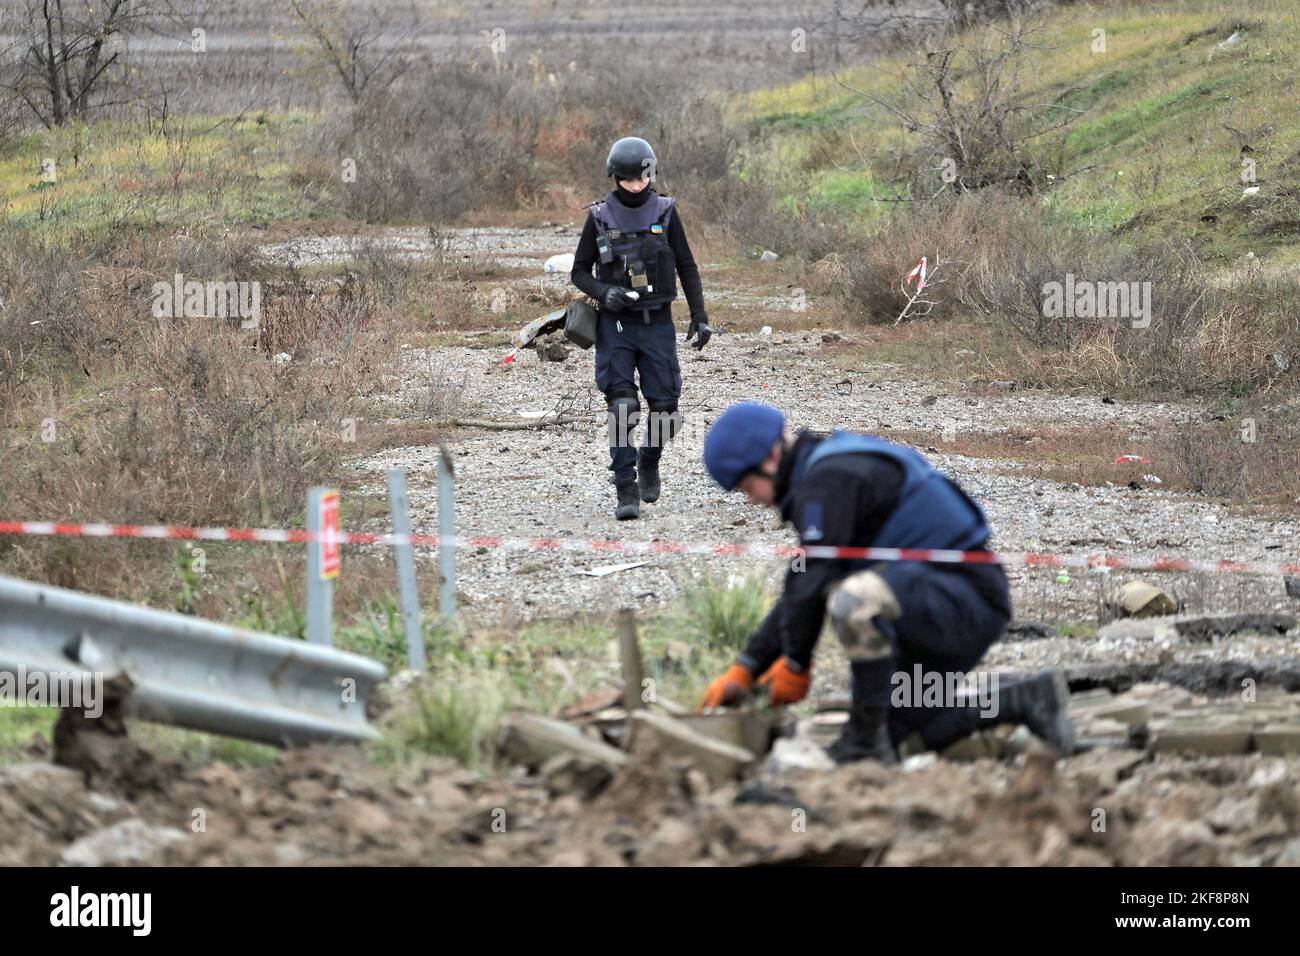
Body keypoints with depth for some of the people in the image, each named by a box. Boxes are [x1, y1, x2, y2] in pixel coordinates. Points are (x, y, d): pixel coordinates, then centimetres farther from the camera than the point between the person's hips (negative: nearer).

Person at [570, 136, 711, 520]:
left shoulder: (665, 213, -1)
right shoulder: (599, 217, -2)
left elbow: (687, 268, 5)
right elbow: (580, 272, 5)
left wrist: (700, 316, -2)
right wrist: (604, 293, -16)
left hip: (657, 325, 1)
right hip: (615, 326, -1)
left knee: (665, 408, 2)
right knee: (622, 409, -11)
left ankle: (649, 460, 33)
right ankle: (627, 492, -8)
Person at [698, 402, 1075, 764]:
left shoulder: (828, 479, -14)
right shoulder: (837, 468, 20)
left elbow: (812, 583, -18)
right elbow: (797, 592, 23)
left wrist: (795, 666, -4)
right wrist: (743, 670, 19)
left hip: (964, 600, -11)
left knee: (853, 600, -36)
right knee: (900, 735, 14)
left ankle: (865, 738, -22)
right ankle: (1026, 701, 16)